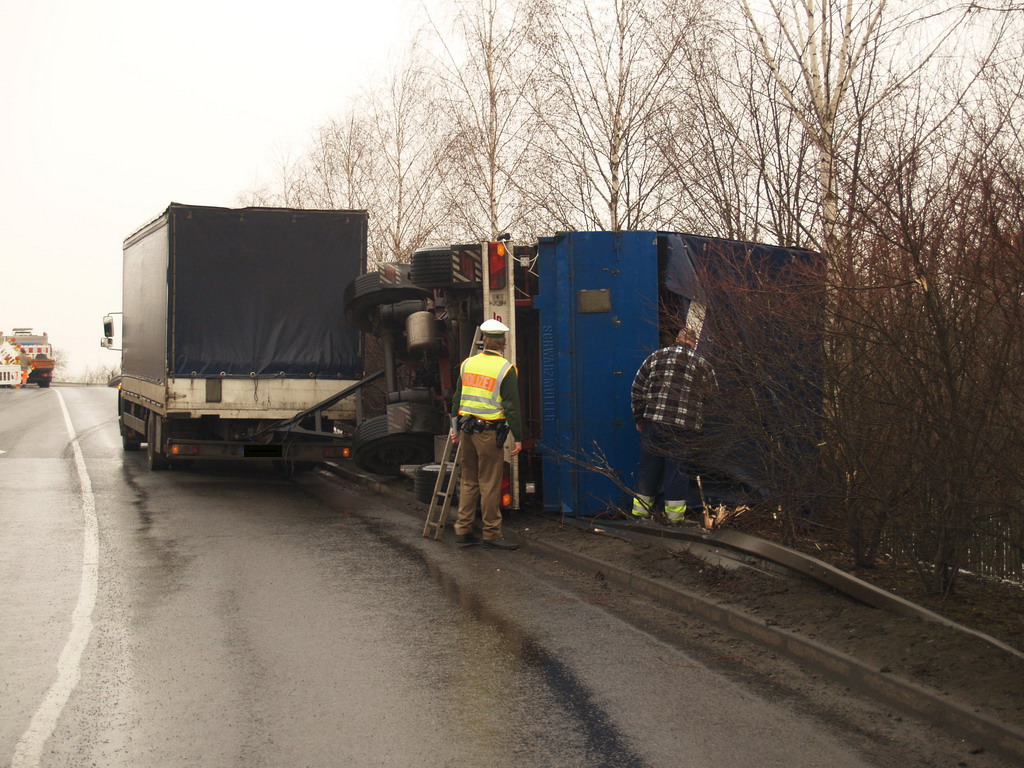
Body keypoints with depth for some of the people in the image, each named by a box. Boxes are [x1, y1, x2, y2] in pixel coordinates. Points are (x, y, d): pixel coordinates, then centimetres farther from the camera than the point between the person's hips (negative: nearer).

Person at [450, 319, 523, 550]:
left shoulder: (468, 364, 8)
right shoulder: (505, 369, -9)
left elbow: (457, 398, 14)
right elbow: (512, 406, -10)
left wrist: (455, 426, 24)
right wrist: (518, 437, -6)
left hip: (467, 429, 6)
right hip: (490, 432, -6)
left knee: (468, 481, 14)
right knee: (490, 484, -1)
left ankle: (463, 530, 17)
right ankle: (492, 533, 3)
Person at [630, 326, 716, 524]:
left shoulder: (657, 356, 7)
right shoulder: (703, 365, 5)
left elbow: (637, 390, 7)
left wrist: (639, 417, 15)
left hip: (654, 423, 1)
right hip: (685, 427, -1)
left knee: (648, 465, 12)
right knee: (678, 468, 8)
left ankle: (640, 510, 21)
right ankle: (674, 515, 13)